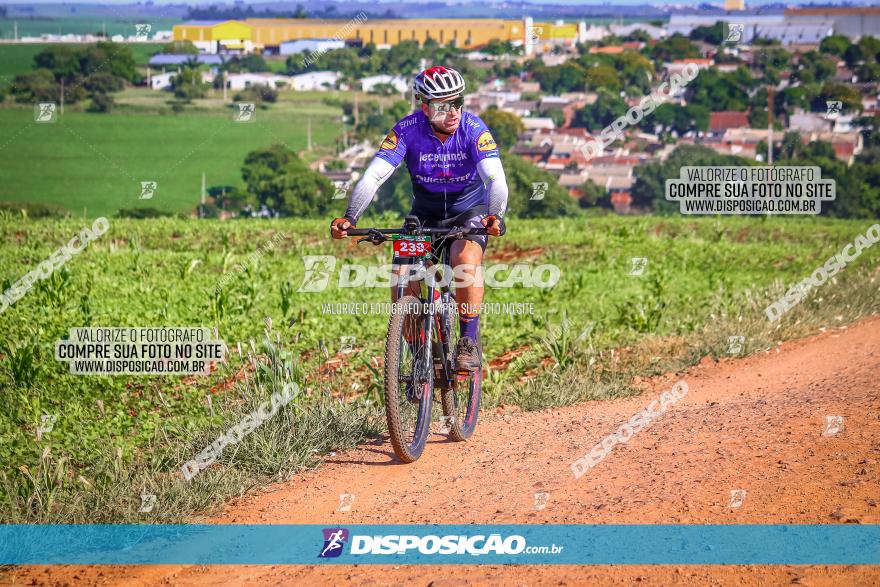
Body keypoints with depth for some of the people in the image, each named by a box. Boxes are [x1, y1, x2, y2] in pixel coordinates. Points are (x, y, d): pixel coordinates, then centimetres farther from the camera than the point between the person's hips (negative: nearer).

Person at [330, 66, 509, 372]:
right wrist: (349, 218, -41)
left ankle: (469, 342, -17)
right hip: (425, 214, 2)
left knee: (466, 259, -32)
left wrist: (494, 216, -53)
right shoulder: (407, 130, -20)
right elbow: (373, 176, -26)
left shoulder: (473, 129, -23)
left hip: (469, 211, -2)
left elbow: (496, 179, -33)